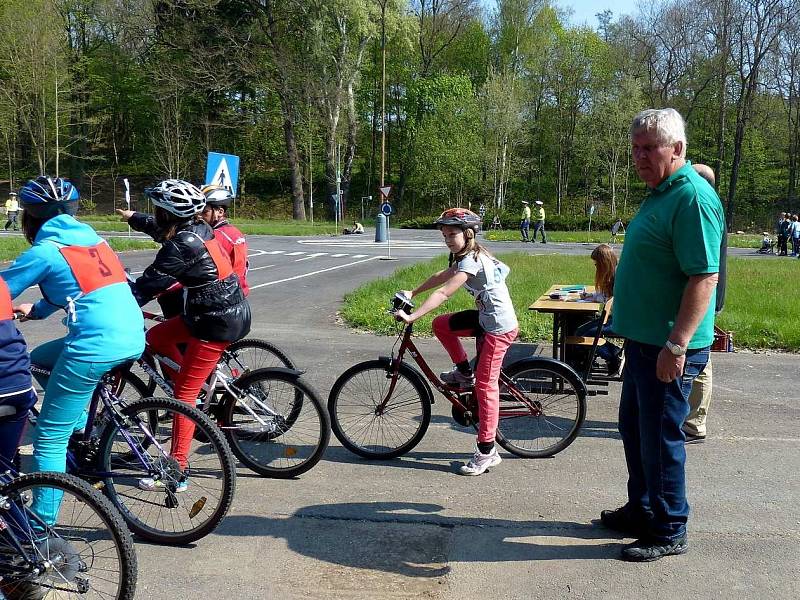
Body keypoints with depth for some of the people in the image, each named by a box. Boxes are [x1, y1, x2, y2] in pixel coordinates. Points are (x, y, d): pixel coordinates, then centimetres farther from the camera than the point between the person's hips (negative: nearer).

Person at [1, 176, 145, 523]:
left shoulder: (45, 251, -2)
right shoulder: (91, 237, 19)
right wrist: (37, 310, 45)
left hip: (95, 346, -8)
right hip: (134, 340, 8)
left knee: (49, 440, 4)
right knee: (39, 360, 30)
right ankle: (83, 436, 24)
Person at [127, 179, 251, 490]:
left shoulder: (180, 246, -20)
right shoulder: (199, 228, 7)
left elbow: (147, 286, -18)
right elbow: (159, 228, 29)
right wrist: (133, 217, 44)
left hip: (217, 322, -9)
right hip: (231, 310, 9)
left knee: (183, 393, -2)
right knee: (155, 336, 20)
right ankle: (204, 398, 23)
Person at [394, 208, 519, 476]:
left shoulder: (471, 261, -21)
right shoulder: (466, 255, 8)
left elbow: (443, 292, -29)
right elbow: (441, 277, 20)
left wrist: (411, 317, -31)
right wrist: (412, 293, 16)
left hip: (499, 327, -9)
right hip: (486, 318, 9)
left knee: (485, 385, -6)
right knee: (441, 324, 9)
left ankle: (487, 452, 1)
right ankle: (464, 372, 23)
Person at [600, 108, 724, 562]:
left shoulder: (693, 198, -19)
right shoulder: (661, 193, 13)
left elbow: (705, 277, -25)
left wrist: (676, 345, -28)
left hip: (669, 347, -10)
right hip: (644, 339, 10)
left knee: (660, 438, 1)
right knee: (635, 428, 20)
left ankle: (669, 532, 17)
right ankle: (642, 510, 37)